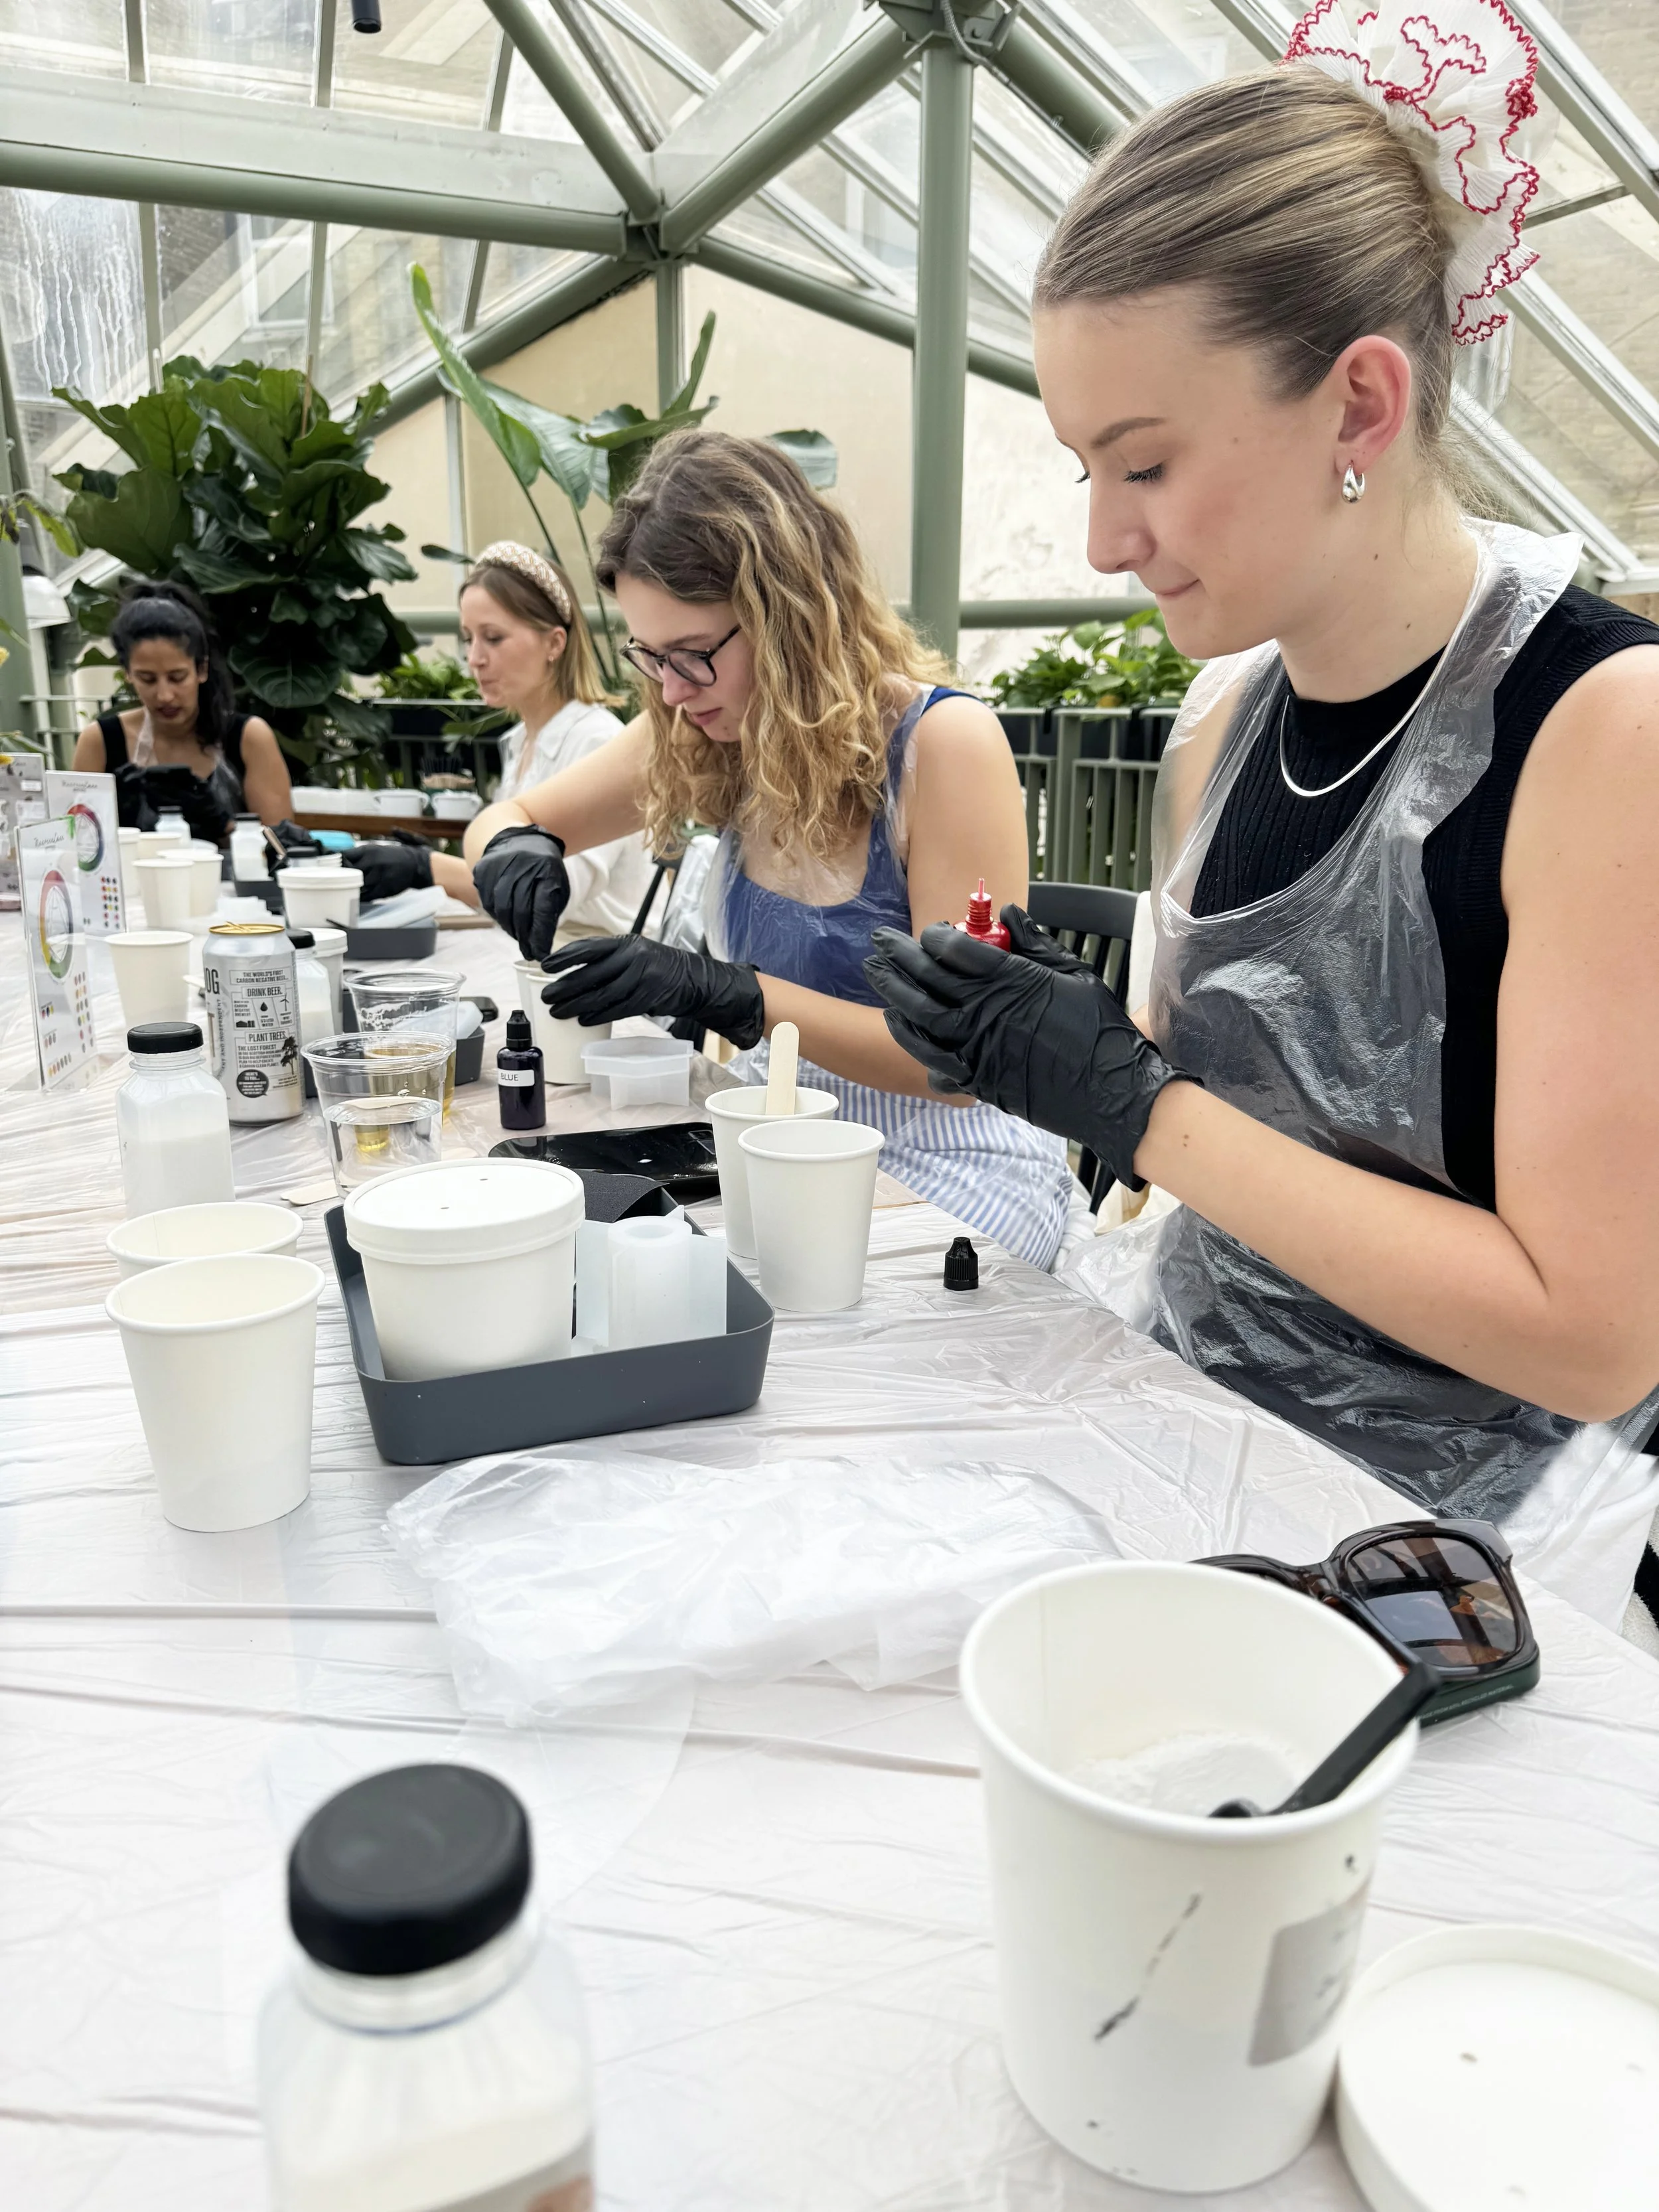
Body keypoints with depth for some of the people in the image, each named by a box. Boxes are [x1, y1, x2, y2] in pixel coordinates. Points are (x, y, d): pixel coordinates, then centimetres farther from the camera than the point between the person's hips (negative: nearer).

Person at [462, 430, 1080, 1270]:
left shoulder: (943, 741, -17)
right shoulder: (709, 728, 1)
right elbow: (508, 817, 13)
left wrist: (724, 994, -30)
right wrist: (515, 848, -12)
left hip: (941, 1164, -6)